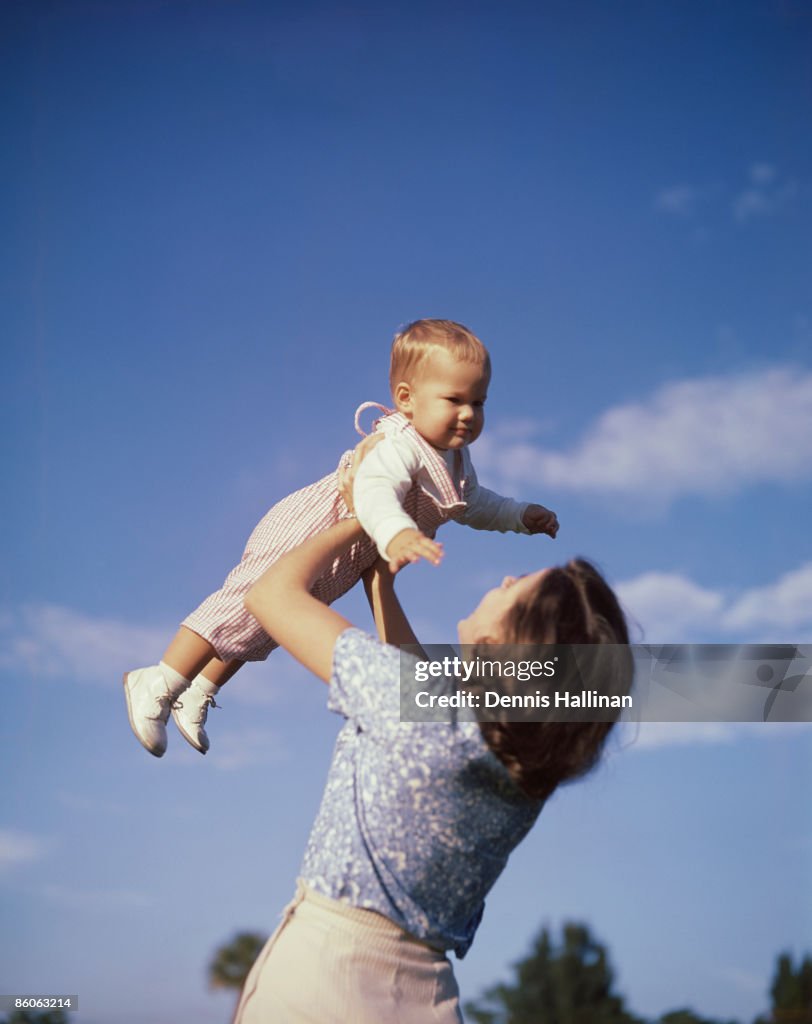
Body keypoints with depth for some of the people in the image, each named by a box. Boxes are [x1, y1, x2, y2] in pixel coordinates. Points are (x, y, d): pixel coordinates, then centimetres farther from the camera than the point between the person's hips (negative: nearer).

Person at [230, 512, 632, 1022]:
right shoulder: (530, 769, 0)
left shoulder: (411, 698, -18)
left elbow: (273, 592, -6)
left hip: (319, 964, -5)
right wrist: (380, 583, 28)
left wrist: (360, 521, 8)